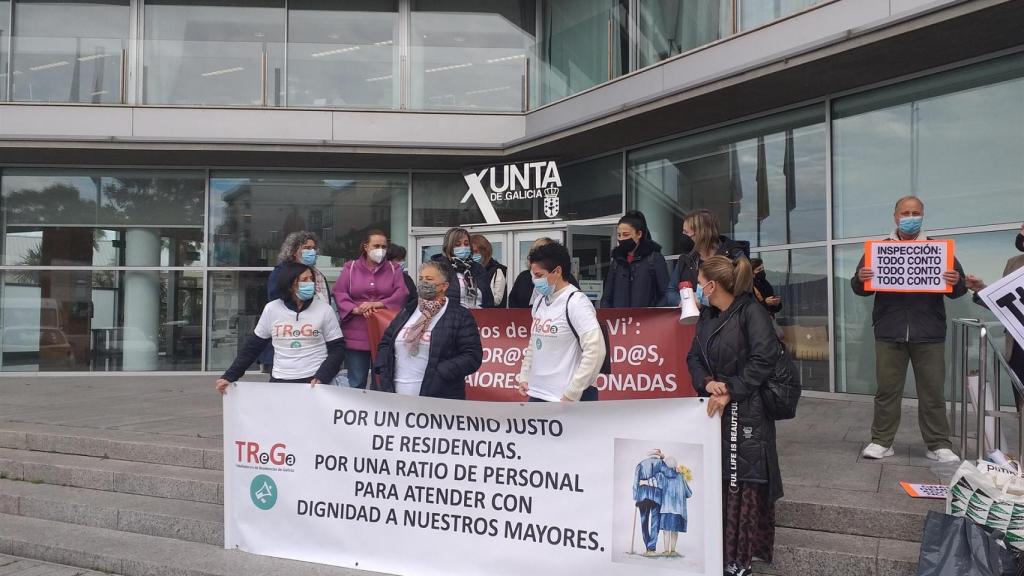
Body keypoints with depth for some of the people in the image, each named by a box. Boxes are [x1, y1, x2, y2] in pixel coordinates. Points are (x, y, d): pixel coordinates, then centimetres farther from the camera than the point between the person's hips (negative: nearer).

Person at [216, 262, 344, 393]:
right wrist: (230, 376, 2)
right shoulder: (271, 309, 0)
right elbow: (252, 346, 8)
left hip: (314, 382, -1)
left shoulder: (324, 310, -4)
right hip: (279, 381, 2)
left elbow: (337, 348, -1)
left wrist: (321, 377, -15)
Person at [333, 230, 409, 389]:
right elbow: (339, 292, 0)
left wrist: (377, 304, -15)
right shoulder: (351, 268, 10)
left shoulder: (394, 269, 11)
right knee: (356, 384, 4)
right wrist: (355, 309, -16)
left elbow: (402, 293, -3)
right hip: (356, 336, 0)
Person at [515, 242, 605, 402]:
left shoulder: (576, 302, -15)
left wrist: (571, 394, -20)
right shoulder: (540, 301, 10)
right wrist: (524, 377, 13)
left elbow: (595, 351, -21)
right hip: (538, 395, 8)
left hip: (570, 399, -8)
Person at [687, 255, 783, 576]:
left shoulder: (751, 312, -11)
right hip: (713, 408, 7)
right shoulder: (707, 315, 12)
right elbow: (694, 357, 12)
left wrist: (731, 392, -20)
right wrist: (706, 382, -8)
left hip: (746, 412, -7)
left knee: (745, 485, -1)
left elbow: (764, 359, -19)